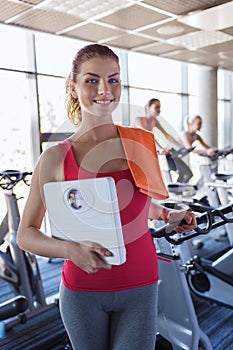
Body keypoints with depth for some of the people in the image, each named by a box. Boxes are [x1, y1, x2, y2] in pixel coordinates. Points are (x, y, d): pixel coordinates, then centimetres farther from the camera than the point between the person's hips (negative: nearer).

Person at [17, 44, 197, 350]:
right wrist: (71, 249, -22)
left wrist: (169, 215, -3)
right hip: (82, 292, 0)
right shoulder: (55, 159, -11)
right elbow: (25, 235, -5)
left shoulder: (143, 143, -4)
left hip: (139, 289, 1)